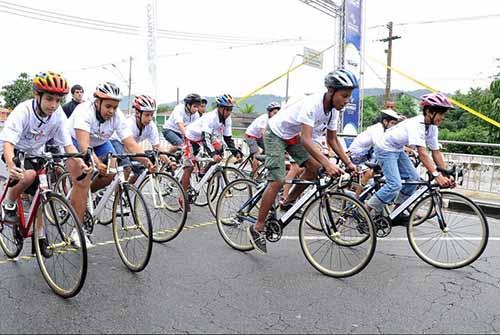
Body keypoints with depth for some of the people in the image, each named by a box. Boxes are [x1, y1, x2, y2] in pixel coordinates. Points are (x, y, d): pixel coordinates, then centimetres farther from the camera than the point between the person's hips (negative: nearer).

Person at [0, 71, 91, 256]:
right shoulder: (23, 111, -31)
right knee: (28, 175, -35)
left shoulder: (58, 114, -19)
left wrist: (81, 163, -38)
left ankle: (39, 238, 14)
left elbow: (68, 144, -20)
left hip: (36, 153, 4)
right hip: (15, 150, -4)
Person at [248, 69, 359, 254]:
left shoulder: (333, 109, -8)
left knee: (314, 167, -6)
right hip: (276, 133, -8)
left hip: (293, 136, 8)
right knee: (277, 181, -15)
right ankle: (258, 228, -5)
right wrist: (328, 164, -51)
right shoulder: (312, 104, -34)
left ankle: (289, 202, 13)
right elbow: (306, 139, -42)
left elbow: (332, 139, 1)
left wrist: (348, 163, -8)